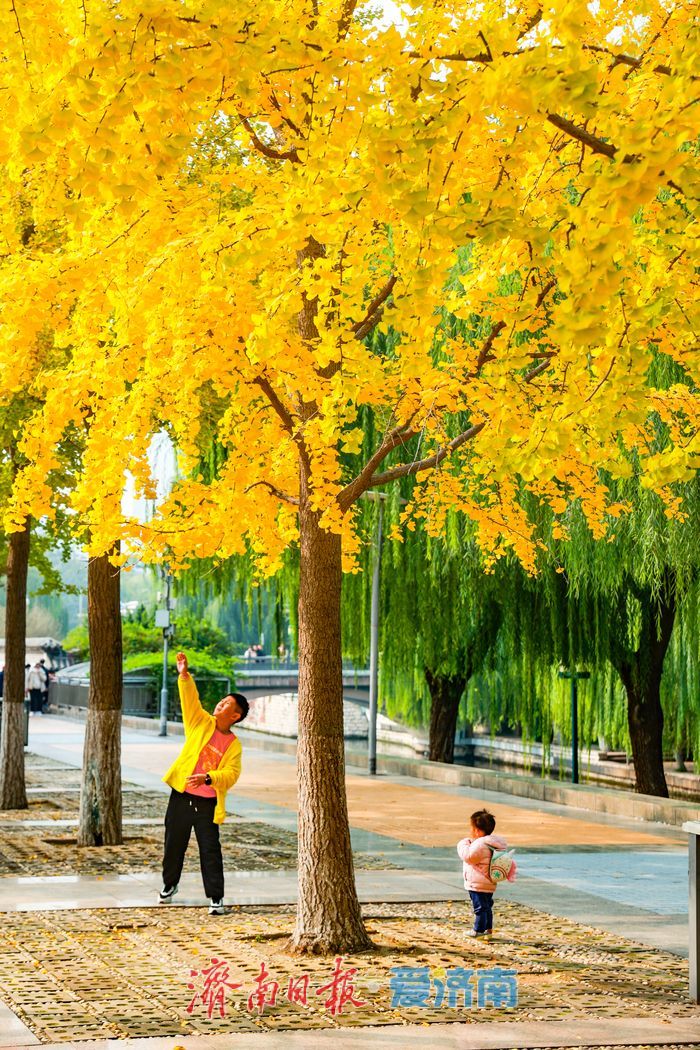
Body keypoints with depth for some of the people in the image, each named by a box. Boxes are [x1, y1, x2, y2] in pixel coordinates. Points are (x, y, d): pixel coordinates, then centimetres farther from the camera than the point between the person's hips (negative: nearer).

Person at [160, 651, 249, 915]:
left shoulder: (234, 744, -2)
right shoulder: (201, 723, 3)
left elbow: (231, 774, -13)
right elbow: (190, 699, -9)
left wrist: (208, 778, -29)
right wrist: (184, 675, -24)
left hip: (208, 802, -2)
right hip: (181, 796, 2)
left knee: (210, 851, -5)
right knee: (174, 844, 13)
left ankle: (216, 897, 1)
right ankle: (169, 884, 34)